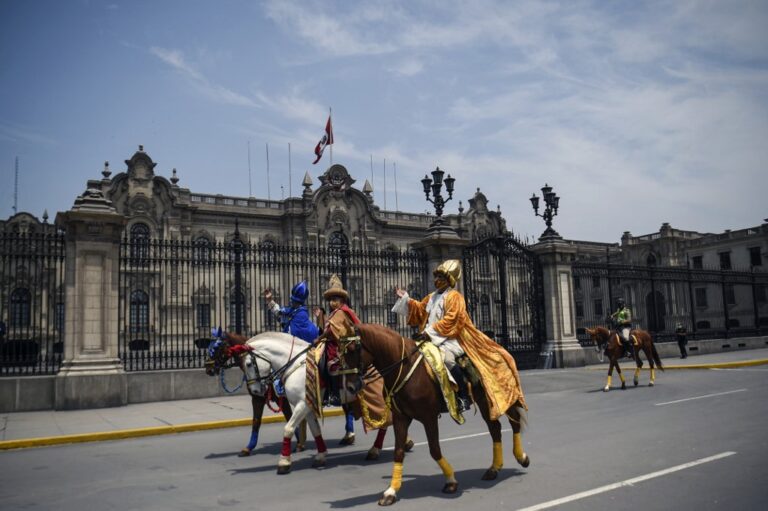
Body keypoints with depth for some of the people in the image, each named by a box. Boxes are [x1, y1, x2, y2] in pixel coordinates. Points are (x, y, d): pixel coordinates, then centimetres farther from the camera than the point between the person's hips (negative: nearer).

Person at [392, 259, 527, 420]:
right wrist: (405, 298, 19)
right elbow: (419, 310, 28)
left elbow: (449, 321, -18)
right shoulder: (432, 297, 18)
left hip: (453, 340, -9)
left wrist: (430, 331, -22)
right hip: (434, 339, 9)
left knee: (444, 355, -36)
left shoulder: (454, 297, -7)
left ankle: (464, 393, -24)